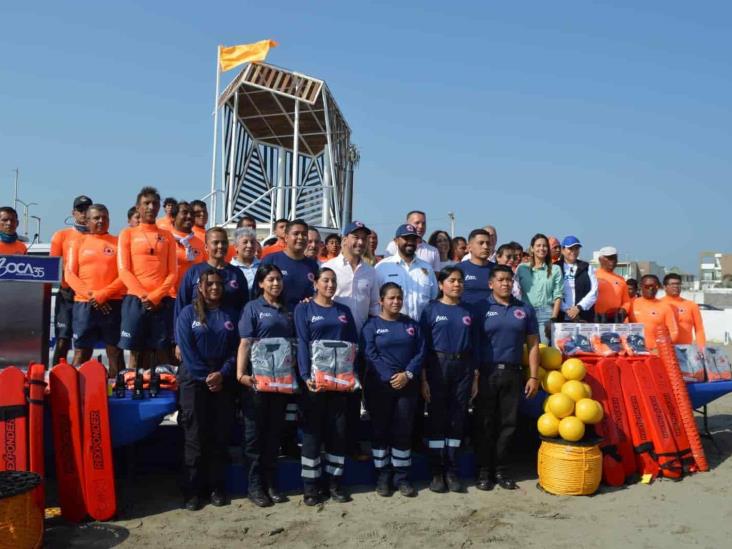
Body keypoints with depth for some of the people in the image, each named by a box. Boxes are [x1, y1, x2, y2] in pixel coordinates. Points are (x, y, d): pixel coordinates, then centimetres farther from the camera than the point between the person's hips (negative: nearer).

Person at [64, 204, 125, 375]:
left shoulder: (118, 242, 8)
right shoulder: (78, 243, 11)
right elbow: (70, 274, 4)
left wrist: (104, 294, -11)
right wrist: (91, 295, -9)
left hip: (113, 303, -1)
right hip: (84, 304, 1)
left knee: (115, 352, 1)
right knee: (81, 353, 1)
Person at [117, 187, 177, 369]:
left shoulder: (167, 236, 12)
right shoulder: (128, 233, 8)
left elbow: (173, 272, 6)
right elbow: (123, 270, 0)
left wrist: (155, 296, -8)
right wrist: (143, 295, -12)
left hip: (162, 301, 2)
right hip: (135, 300, -1)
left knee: (162, 352, 0)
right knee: (136, 352, 0)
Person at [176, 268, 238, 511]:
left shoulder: (231, 315, 10)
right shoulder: (188, 313, 2)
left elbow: (235, 349, 3)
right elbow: (186, 349, -6)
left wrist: (222, 374, -11)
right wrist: (205, 377, -13)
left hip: (222, 380, 3)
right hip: (194, 379, -2)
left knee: (220, 435, 4)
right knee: (195, 436, -1)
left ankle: (217, 487, 14)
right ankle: (193, 490, 7)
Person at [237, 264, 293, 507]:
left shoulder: (287, 312, 13)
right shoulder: (253, 308, -1)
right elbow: (245, 343, -9)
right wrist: (241, 374, -18)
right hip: (257, 377, -4)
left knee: (274, 430, 10)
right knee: (255, 430, 2)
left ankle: (271, 482, 19)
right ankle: (255, 485, 10)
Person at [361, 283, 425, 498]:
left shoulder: (412, 324, 11)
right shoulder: (371, 325, 1)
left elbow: (420, 352, 3)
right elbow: (370, 355, -9)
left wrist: (408, 374, -12)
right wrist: (390, 377, -17)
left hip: (408, 385, 3)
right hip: (380, 386, -2)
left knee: (403, 430, 5)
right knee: (380, 430, 4)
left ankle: (402, 477, 14)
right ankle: (382, 476, 14)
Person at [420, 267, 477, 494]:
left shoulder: (468, 311, 8)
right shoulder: (431, 309, -1)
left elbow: (474, 345, 9)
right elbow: (423, 346, -4)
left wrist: (475, 378, 6)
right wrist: (423, 379, -9)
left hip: (463, 367, 3)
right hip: (438, 366, -3)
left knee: (458, 419, 7)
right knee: (436, 419, 3)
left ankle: (452, 471, 18)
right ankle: (437, 472, 12)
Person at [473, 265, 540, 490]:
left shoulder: (525, 309, 8)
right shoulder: (481, 308, -1)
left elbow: (533, 344, 8)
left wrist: (533, 376, 3)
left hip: (513, 373, 3)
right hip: (486, 373, -2)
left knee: (508, 423, 8)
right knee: (484, 423, 4)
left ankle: (501, 469, 21)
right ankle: (484, 470, 15)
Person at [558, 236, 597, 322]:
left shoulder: (587, 268, 13)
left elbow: (594, 292, 4)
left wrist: (579, 307, -8)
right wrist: (567, 310, -12)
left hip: (584, 318, 1)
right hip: (562, 318, -1)